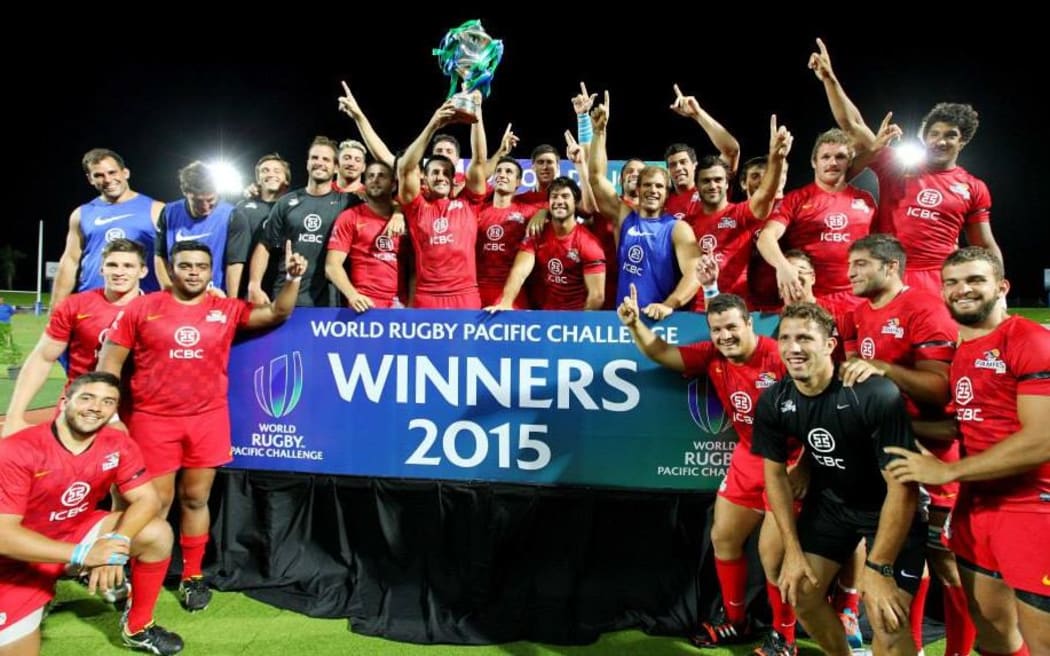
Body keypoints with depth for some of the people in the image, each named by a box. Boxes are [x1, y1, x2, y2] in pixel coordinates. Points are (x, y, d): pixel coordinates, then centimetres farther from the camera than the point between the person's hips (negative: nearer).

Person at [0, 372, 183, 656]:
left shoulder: (119, 445, -13)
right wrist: (80, 554, -38)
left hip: (80, 530, 4)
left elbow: (147, 498, -14)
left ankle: (137, 627, 3)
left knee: (157, 534, -16)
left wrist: (117, 541, -35)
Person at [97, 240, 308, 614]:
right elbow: (110, 362, 3)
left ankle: (192, 577, 27)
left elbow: (277, 314, 0)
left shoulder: (227, 310, 4)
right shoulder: (141, 308, 0)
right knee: (155, 504, 6)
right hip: (153, 420, -1)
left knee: (196, 499, 12)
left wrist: (292, 279, -16)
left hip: (208, 419, 2)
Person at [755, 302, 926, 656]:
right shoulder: (773, 401, -15)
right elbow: (775, 472, -2)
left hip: (889, 506, -5)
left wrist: (878, 568, -23)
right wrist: (793, 550, -6)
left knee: (887, 621, -15)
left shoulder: (876, 395, -31)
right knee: (800, 594, 6)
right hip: (830, 500, 5)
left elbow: (903, 485, -25)